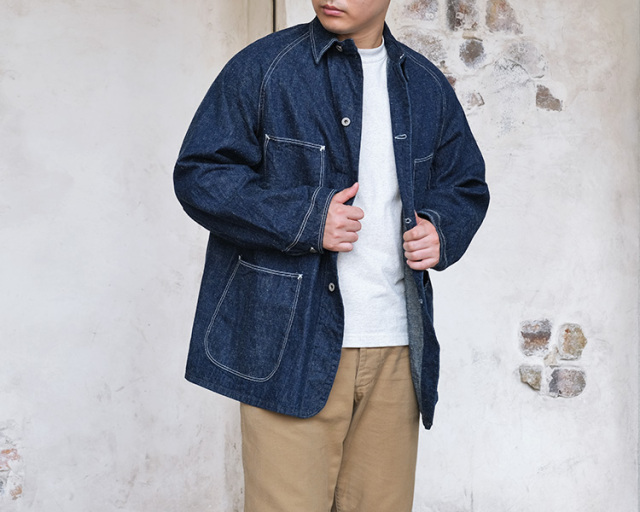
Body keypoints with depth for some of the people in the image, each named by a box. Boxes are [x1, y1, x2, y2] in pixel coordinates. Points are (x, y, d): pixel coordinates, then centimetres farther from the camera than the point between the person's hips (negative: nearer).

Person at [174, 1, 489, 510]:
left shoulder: (427, 87, 14)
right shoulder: (262, 67, 0)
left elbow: (466, 184, 24)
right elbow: (199, 174, -3)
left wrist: (441, 229, 0)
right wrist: (304, 219, -14)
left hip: (396, 351, 4)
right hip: (291, 348, -4)